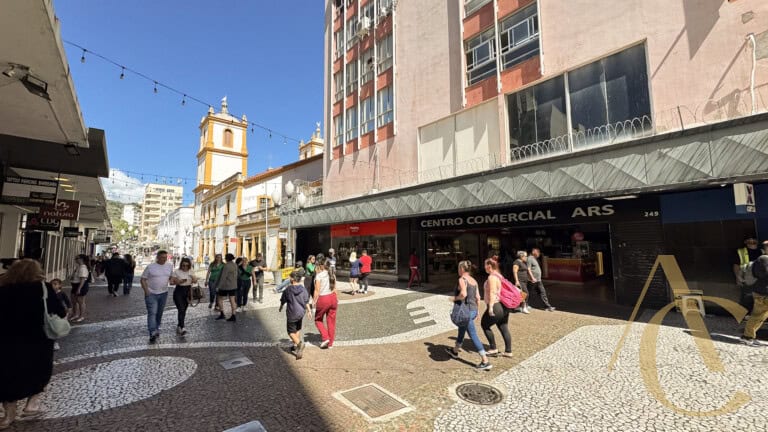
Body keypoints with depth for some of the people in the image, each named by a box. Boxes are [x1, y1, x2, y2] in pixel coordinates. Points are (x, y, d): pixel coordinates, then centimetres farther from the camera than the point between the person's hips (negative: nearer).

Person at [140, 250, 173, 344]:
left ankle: (156, 329, 31)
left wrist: (171, 280, -7)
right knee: (152, 313, -11)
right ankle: (153, 333, -13)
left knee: (159, 313, 14)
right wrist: (146, 291, -12)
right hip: (151, 294, -4)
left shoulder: (169, 266, 4)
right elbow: (143, 279, -4)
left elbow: (171, 277, 16)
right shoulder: (150, 267, -8)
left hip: (163, 293, 4)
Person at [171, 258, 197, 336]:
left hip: (187, 292, 5)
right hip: (179, 292, -5)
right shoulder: (176, 271, -4)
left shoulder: (190, 272, 8)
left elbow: (195, 281, 8)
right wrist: (179, 281, -21)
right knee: (181, 309, -17)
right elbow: (171, 282, -6)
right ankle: (182, 328, -25)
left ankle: (179, 326, 24)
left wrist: (193, 277, -13)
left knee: (184, 310, 9)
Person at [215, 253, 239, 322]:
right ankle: (233, 316, 8)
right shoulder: (235, 265, 4)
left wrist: (218, 286, -12)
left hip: (225, 285, -7)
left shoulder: (226, 266, -18)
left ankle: (222, 314, 11)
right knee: (232, 300, 8)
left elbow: (223, 277, -18)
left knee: (220, 299, 13)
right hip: (233, 285, 7)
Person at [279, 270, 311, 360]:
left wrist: (280, 308, 23)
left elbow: (283, 301, 2)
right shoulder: (303, 289, -5)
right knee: (298, 329, 23)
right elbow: (306, 301, 1)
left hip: (291, 314, -4)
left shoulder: (288, 290, -12)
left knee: (291, 332, 4)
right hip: (301, 312, 4)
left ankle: (299, 343, -21)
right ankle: (296, 346, 30)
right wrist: (308, 310, 17)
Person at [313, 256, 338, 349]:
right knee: (331, 321, 12)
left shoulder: (318, 275, -12)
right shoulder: (332, 274, 5)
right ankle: (330, 343, 20)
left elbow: (317, 291, -13)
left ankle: (325, 338, 6)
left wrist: (314, 303, -5)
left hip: (323, 299, -5)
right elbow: (334, 289, 9)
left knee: (318, 320, 17)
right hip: (332, 297, 5)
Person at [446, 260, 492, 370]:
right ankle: (455, 351, 42)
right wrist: (476, 311, 18)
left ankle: (485, 362, -1)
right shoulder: (474, 280, 9)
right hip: (473, 309, 9)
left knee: (473, 335, -3)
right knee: (461, 331, 24)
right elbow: (478, 297, 10)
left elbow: (463, 294, -30)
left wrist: (454, 298, -13)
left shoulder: (462, 279, -15)